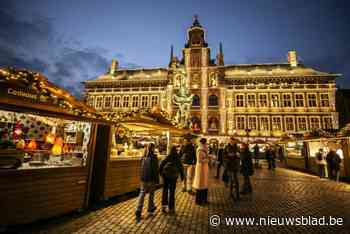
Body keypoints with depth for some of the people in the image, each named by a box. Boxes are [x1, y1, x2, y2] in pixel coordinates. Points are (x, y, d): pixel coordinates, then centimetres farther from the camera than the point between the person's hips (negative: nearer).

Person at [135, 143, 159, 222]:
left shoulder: (143, 157, 3)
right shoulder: (153, 157, -15)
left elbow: (141, 168, 11)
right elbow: (156, 170, -13)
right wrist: (157, 180, -5)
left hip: (143, 178, 5)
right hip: (151, 178, -4)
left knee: (142, 194, 7)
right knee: (151, 193, 16)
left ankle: (138, 212, 1)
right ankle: (150, 208, 32)